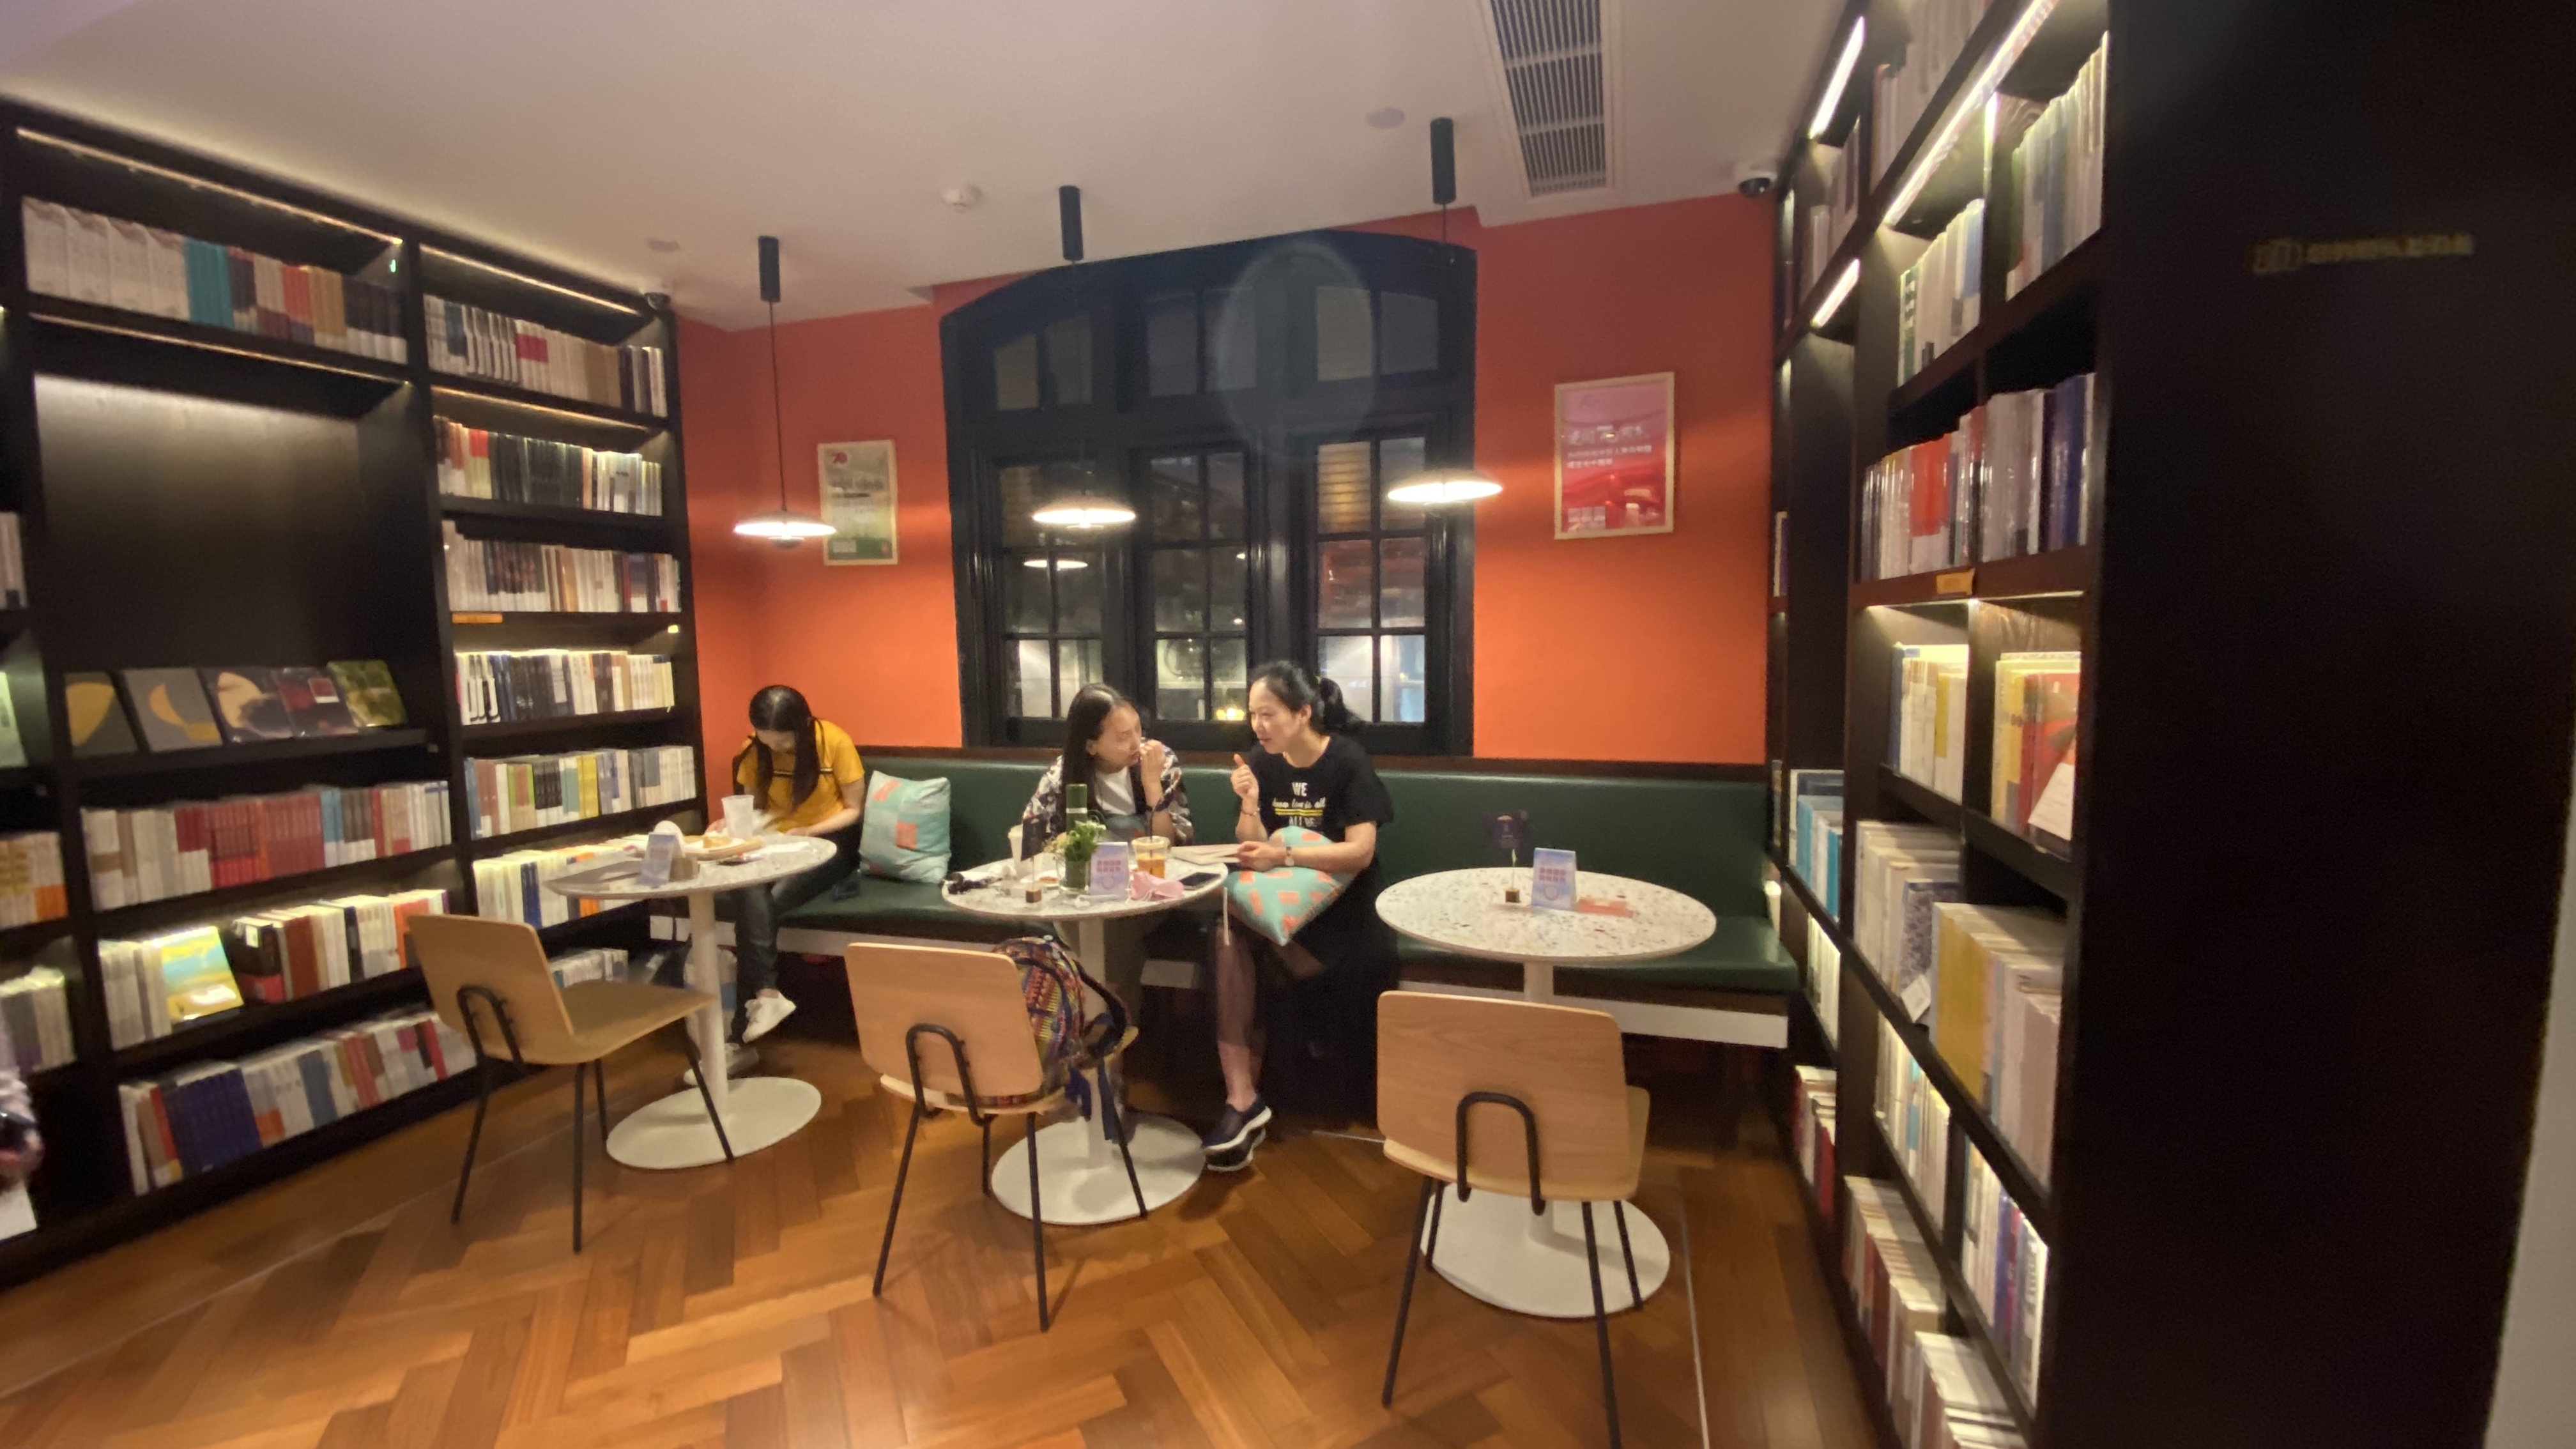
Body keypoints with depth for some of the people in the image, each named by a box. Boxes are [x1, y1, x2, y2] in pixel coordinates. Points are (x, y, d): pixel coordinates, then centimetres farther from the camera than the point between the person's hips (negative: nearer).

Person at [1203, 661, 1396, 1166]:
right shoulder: (1264, 764, 3)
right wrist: (1250, 806, -17)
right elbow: (1252, 852, 2)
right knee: (1229, 940, -26)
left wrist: (1282, 856, -28)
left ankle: (1243, 1100, -5)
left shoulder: (1348, 761, -11)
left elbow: (1360, 853, -19)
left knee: (1236, 945, -23)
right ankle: (1242, 1099, -22)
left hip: (1340, 906, -4)